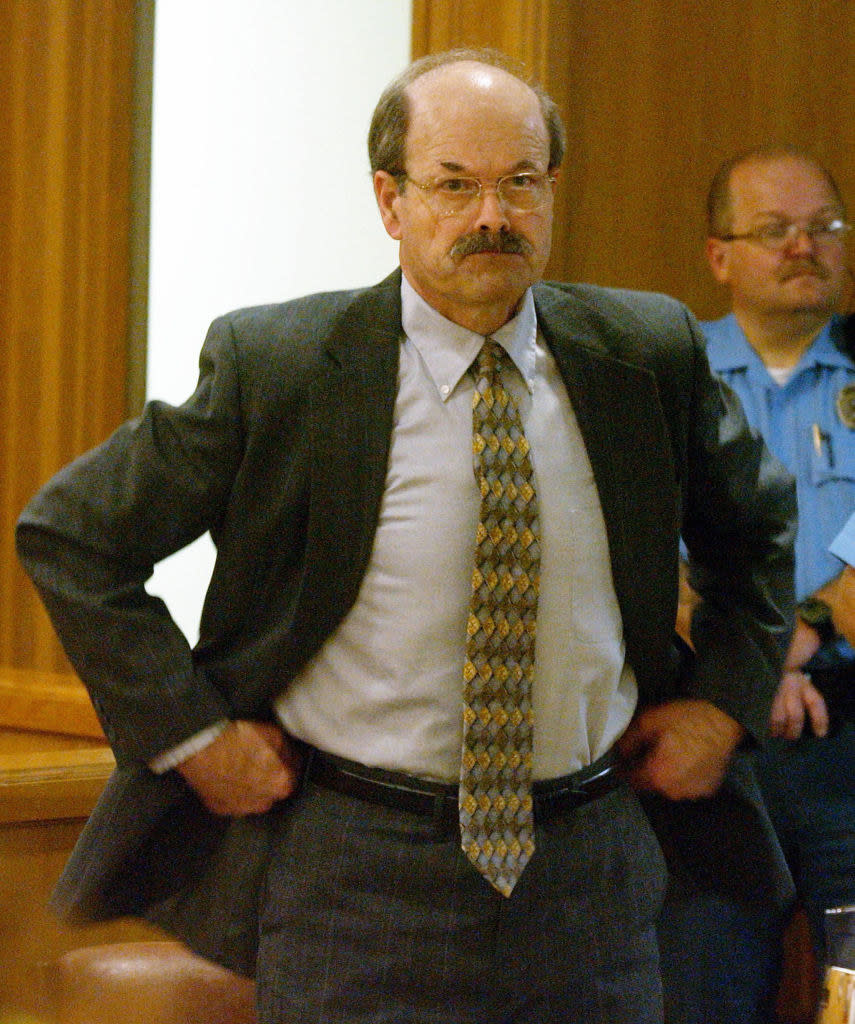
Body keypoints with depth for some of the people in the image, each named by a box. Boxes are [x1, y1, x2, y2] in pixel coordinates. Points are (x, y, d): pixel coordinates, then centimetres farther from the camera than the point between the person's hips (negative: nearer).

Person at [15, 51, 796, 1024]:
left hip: (588, 873, 3)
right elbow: (68, 533, -2)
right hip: (355, 879, -3)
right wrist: (192, 733, -7)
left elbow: (759, 523, 20)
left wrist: (723, 704, 8)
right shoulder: (273, 365, -9)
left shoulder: (648, 353, 1)